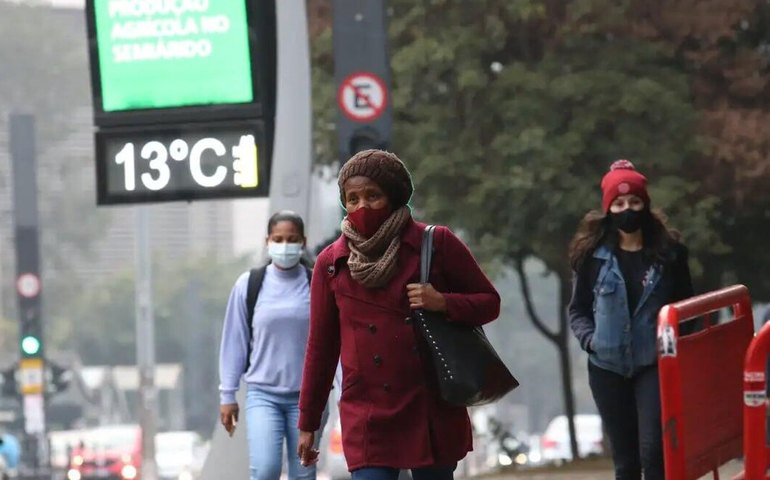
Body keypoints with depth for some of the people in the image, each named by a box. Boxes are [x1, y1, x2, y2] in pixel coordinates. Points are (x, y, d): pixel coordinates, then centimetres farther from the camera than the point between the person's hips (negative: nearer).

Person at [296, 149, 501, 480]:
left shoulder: (436, 244, 2)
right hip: (368, 419, 0)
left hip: (434, 412, 0)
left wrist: (443, 303, -13)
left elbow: (489, 302, 8)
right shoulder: (331, 264, 5)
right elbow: (321, 347, 11)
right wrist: (308, 424, 13)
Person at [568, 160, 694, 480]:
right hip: (608, 367, 1)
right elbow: (578, 310, 9)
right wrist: (590, 339, -10)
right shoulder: (593, 255, 1)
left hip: (655, 365, -1)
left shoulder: (668, 251, 2)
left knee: (653, 452, -15)